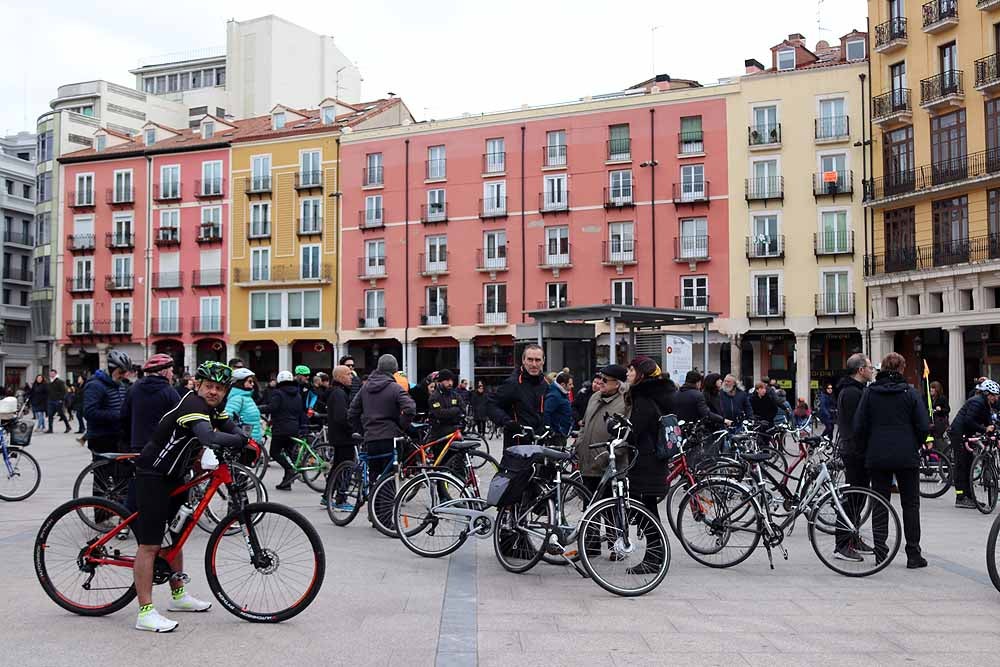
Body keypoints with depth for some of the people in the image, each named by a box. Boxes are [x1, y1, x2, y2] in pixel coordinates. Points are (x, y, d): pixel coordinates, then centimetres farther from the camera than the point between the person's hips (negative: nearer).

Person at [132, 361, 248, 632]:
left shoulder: (214, 408, 6)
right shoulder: (193, 403, -25)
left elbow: (232, 429, 0)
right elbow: (207, 437, -41)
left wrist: (245, 444, -20)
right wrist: (241, 441, -34)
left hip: (174, 476, 10)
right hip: (153, 477, -10)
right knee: (150, 544, -8)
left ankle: (178, 595, 34)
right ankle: (145, 612, -4)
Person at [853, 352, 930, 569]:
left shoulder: (869, 393, 0)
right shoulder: (910, 393, -4)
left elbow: (859, 427, -2)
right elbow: (924, 427, -6)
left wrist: (866, 451, 10)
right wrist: (915, 446, 10)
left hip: (877, 457, 1)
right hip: (907, 457, -1)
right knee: (910, 504, 8)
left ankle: (880, 553, 7)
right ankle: (913, 555, 11)